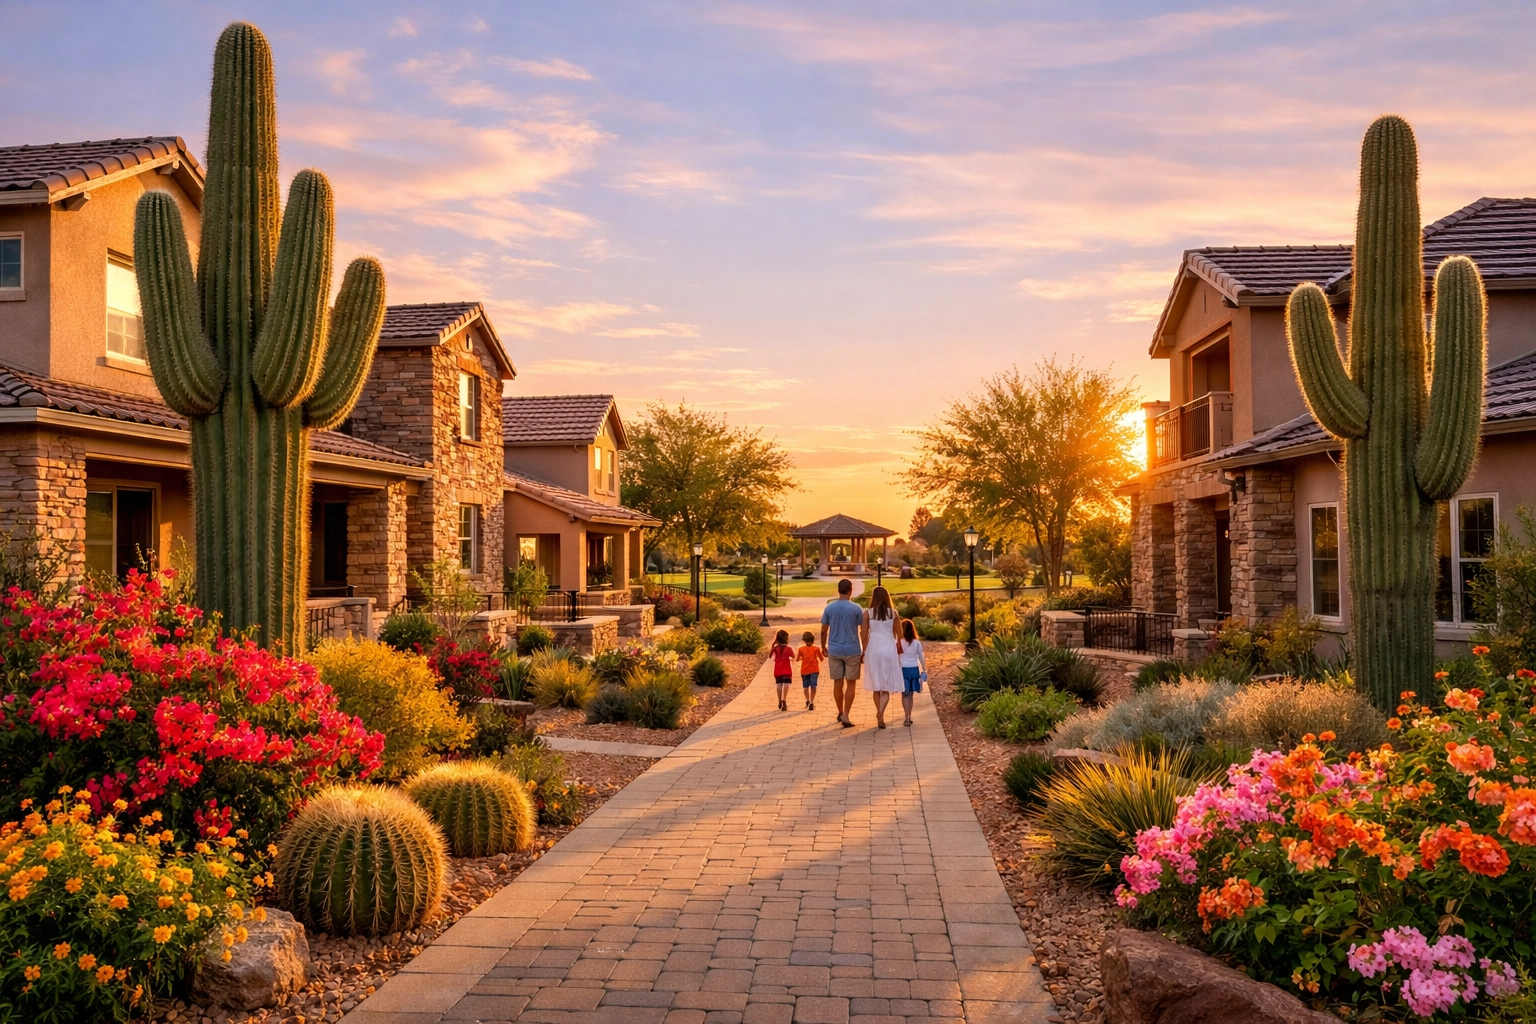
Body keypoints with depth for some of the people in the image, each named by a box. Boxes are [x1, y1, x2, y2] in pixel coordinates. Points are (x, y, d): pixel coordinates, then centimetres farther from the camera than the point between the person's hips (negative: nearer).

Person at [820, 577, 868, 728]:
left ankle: (840, 713, 24)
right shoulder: (856, 609, -6)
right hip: (852, 651, -2)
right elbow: (863, 632, -5)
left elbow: (824, 630, 4)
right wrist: (864, 651, 3)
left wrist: (823, 646, 18)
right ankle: (846, 716, -2)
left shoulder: (829, 608, -1)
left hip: (834, 651, 2)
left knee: (838, 683, 11)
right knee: (850, 683, 4)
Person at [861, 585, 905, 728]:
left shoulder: (868, 613, -3)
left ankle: (879, 714, 23)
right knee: (887, 685, 2)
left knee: (876, 685, 14)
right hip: (889, 649, 0)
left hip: (873, 648, 0)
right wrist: (899, 646, 23)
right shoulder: (893, 613, -1)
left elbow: (864, 635, -2)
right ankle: (880, 714, -17)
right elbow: (899, 635, 5)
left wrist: (864, 651, 11)